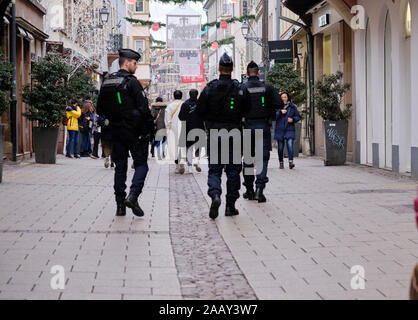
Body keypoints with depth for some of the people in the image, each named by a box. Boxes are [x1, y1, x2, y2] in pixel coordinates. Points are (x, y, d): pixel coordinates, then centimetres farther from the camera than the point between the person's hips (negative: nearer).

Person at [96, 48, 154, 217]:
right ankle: (132, 196, -15)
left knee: (120, 167, 10)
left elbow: (100, 109, 14)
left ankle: (120, 205, 8)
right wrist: (149, 129, -8)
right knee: (141, 164, 3)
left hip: (115, 132, 6)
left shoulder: (106, 82, 10)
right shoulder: (131, 82, -11)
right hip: (133, 131, -6)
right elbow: (143, 107, -15)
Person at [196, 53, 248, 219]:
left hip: (214, 135, 0)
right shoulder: (239, 89, -3)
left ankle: (215, 195, -21)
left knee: (214, 169, 6)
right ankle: (230, 206, 11)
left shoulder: (209, 88, -3)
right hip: (234, 135, 0)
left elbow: (199, 111, -2)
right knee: (233, 170, 9)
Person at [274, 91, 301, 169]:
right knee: (280, 147, 6)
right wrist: (280, 112, -20)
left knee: (290, 145, -16)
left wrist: (293, 119, -9)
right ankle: (281, 162, 17)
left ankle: (291, 162, -22)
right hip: (280, 130, 1)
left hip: (289, 129, -1)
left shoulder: (293, 106, 6)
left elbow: (298, 116, 11)